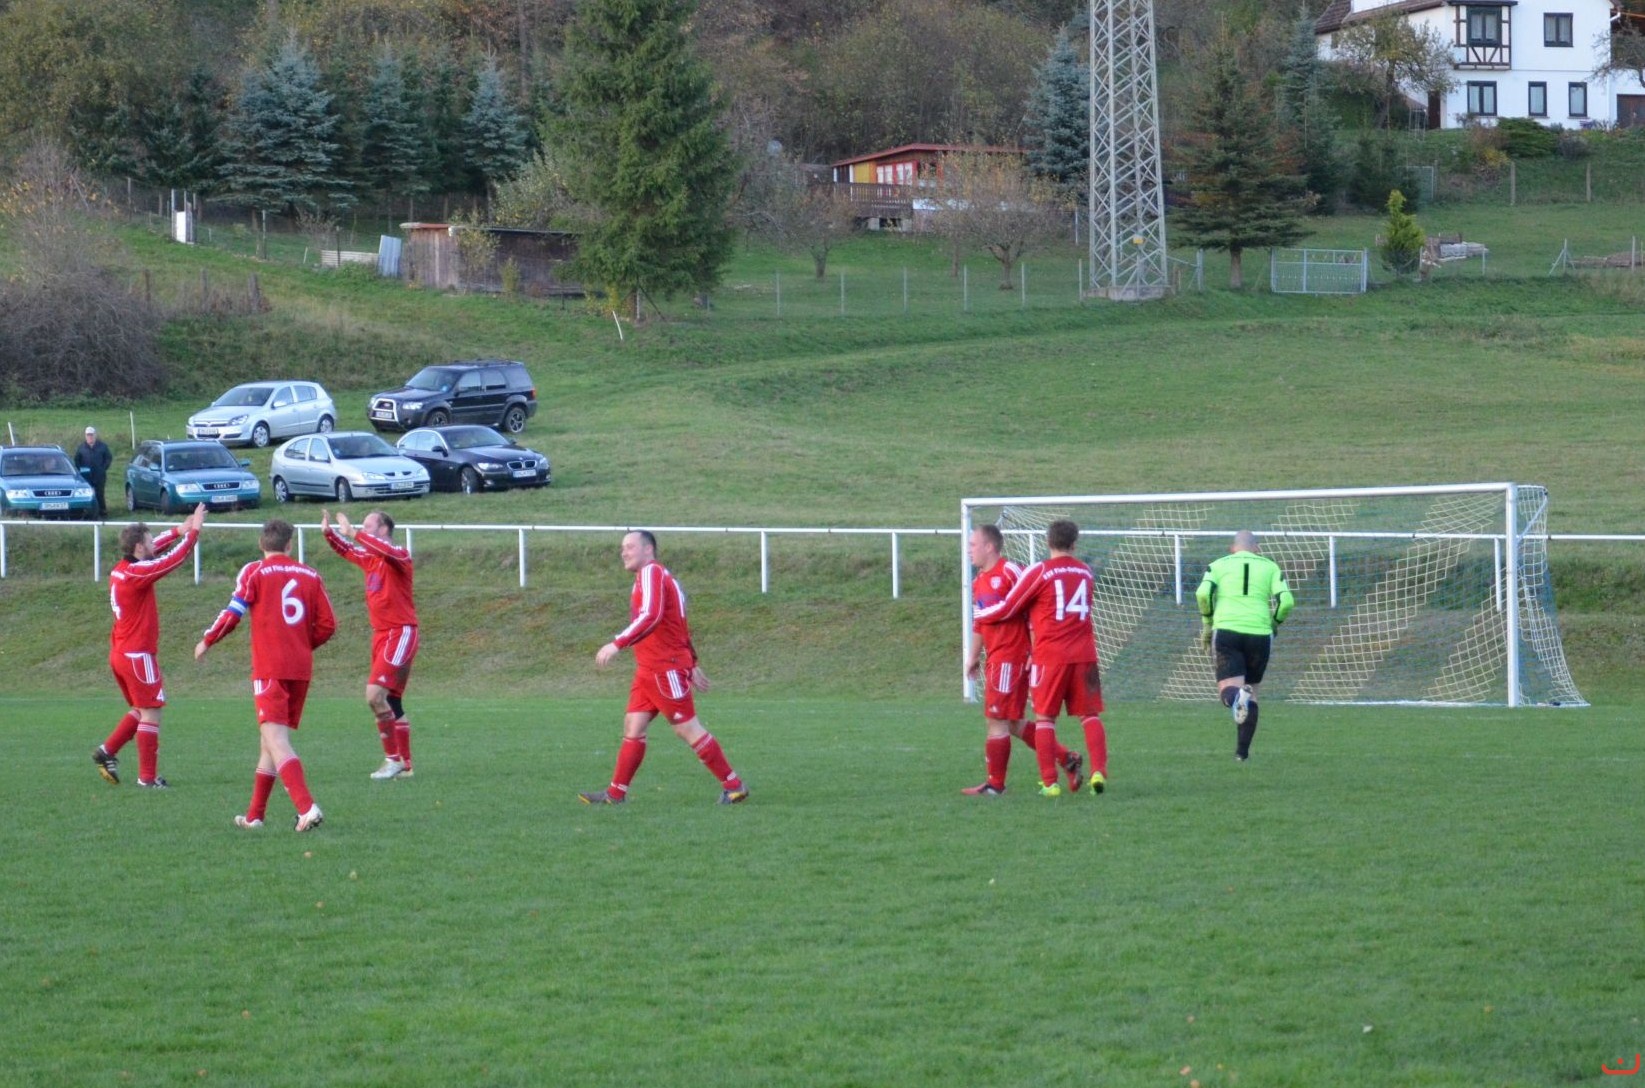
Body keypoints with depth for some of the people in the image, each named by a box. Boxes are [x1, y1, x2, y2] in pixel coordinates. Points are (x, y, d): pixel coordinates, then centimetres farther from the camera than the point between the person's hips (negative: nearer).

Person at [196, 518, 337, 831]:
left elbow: (233, 614, -7)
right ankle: (255, 814, 23)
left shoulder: (254, 572, -2)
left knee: (276, 740, -13)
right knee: (273, 739, 17)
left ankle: (307, 807, -31)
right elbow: (327, 625, 8)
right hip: (301, 668, 5)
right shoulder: (310, 576, 10)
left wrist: (207, 641, 10)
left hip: (269, 668, -5)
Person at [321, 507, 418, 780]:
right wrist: (329, 532, 13)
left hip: (400, 633, -9)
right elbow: (347, 550, 31)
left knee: (375, 694, -18)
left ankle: (393, 758, -11)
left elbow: (387, 550, -35)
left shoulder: (399, 556, -12)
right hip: (381, 634, 9)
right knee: (392, 702, 12)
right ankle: (404, 765, 17)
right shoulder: (369, 558, 13)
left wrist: (353, 533, -35)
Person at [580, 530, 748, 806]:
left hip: (666, 669, -10)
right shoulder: (660, 577, 19)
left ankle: (733, 786, 1)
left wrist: (617, 644, -28)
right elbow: (681, 629, 24)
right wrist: (693, 664, 27)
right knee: (633, 726, 5)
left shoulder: (652, 572, -12)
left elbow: (651, 616, -27)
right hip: (648, 669, 10)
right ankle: (616, 793, 4)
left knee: (688, 729, -5)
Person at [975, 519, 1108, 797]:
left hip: (1050, 656, -3)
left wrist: (979, 615, 19)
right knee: (1090, 715, 7)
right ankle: (1098, 772, -9)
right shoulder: (1085, 572, 11)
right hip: (1084, 654, 3)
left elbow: (1008, 610, 0)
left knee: (1044, 718, 4)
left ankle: (1050, 783, -3)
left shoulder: (1039, 572, -5)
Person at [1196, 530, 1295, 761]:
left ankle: (1237, 698, -42)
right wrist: (1273, 625, 18)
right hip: (1259, 634, 1)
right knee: (1252, 691, 16)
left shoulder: (1219, 565, 12)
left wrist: (1207, 625, 9)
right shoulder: (1270, 567, 13)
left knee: (1228, 689, -4)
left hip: (1226, 631, -1)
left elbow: (1203, 594, -5)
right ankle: (1242, 751, 14)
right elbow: (1286, 602, 0)